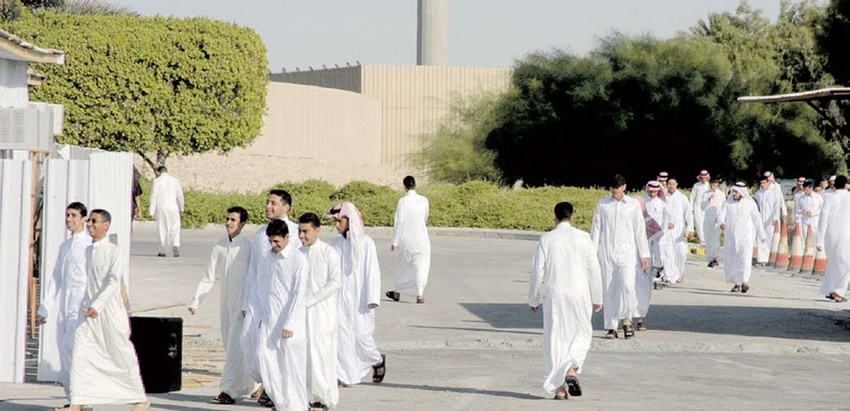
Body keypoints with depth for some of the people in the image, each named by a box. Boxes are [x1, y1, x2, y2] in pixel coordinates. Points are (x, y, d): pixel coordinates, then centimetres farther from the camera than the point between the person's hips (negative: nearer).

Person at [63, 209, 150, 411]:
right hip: (90, 312, 6)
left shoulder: (113, 251, -9)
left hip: (110, 311, -6)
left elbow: (114, 283, -18)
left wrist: (97, 305, -27)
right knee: (79, 352, -7)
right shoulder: (87, 251, 11)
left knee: (123, 357, 3)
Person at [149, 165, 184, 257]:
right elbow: (180, 196, 7)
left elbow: (153, 197, -5)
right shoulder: (175, 181, 5)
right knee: (175, 229, 4)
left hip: (161, 208, -1)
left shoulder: (157, 181, -2)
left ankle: (162, 251, 9)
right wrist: (181, 210, 17)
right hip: (173, 208, 1)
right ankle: (175, 245, -19)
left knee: (162, 230, 7)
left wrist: (152, 212, -2)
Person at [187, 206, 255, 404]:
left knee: (235, 347, -10)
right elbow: (209, 277, 11)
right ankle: (246, 385, 26)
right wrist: (196, 301, 5)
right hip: (226, 303, 6)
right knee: (229, 347, 11)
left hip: (242, 304, -6)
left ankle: (228, 390, -10)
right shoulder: (219, 247, 6)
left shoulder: (248, 247, -8)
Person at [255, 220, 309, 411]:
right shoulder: (268, 257, 11)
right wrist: (261, 315, 11)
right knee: (264, 356, -2)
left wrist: (289, 324, -17)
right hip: (269, 320, 6)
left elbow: (299, 294, -13)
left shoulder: (298, 260, -9)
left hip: (289, 321, -6)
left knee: (292, 364, -2)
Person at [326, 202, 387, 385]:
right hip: (340, 297, 4)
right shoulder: (336, 244, 7)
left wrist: (372, 299, -12)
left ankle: (378, 360, 25)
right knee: (341, 334, -3)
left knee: (361, 333, -3)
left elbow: (372, 271, -7)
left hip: (359, 297, -4)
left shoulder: (365, 242, -6)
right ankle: (345, 375, 2)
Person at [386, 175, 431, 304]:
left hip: (406, 239, -1)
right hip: (421, 238, 1)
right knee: (421, 266, 5)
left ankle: (397, 293, 27)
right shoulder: (424, 200, -4)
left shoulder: (402, 202, -12)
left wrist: (395, 242, -6)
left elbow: (399, 222, -11)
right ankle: (420, 295, -2)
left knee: (403, 266, 15)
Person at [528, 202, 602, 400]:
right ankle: (571, 370, -6)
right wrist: (597, 298, 10)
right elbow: (594, 270, 1)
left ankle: (559, 388, 1)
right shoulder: (583, 238, -1)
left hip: (554, 296, 0)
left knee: (555, 339, 6)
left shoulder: (546, 239, -3)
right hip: (579, 294, 0)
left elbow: (537, 271, -1)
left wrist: (533, 299, 10)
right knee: (582, 334, 17)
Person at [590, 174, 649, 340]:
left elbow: (640, 230, 8)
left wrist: (643, 254, 6)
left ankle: (627, 320, -4)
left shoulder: (633, 204, 6)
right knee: (608, 289, 0)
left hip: (627, 251, -1)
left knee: (627, 284, -19)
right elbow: (596, 228, 10)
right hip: (607, 253, 1)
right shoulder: (602, 204, 8)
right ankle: (611, 327, 6)